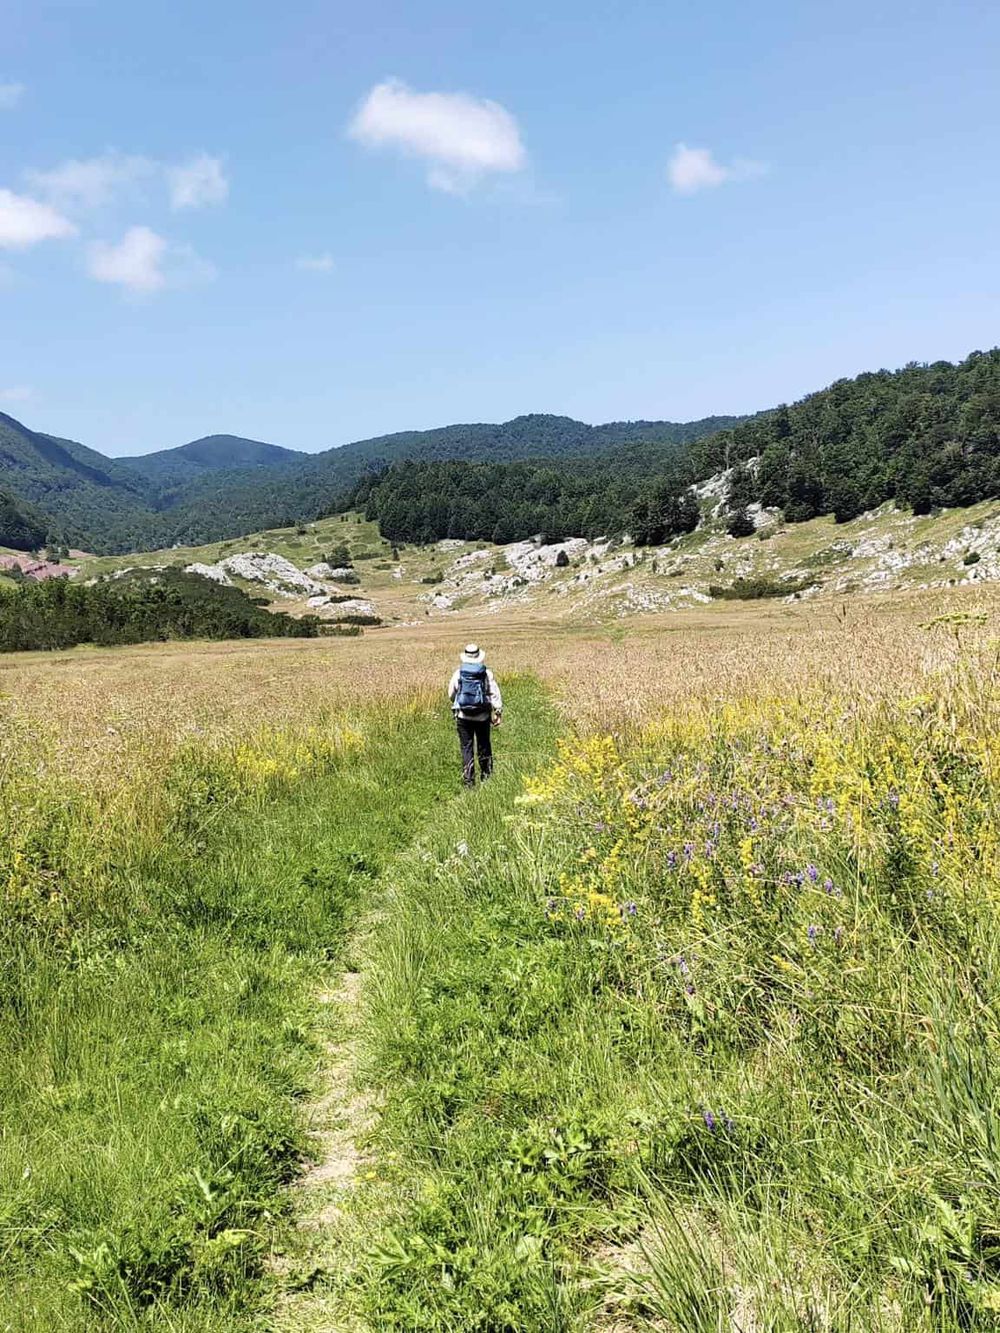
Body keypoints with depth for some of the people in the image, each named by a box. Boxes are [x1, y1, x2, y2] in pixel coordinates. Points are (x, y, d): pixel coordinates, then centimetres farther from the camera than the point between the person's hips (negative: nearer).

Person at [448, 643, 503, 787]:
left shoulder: (458, 674, -4)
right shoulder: (487, 673, -5)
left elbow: (451, 695, 6)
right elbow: (495, 694, -8)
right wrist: (498, 713, -4)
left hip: (463, 716, -1)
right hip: (483, 716, 1)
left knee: (467, 748, 4)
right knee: (484, 747, 15)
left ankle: (468, 780, 1)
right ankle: (486, 777, 24)